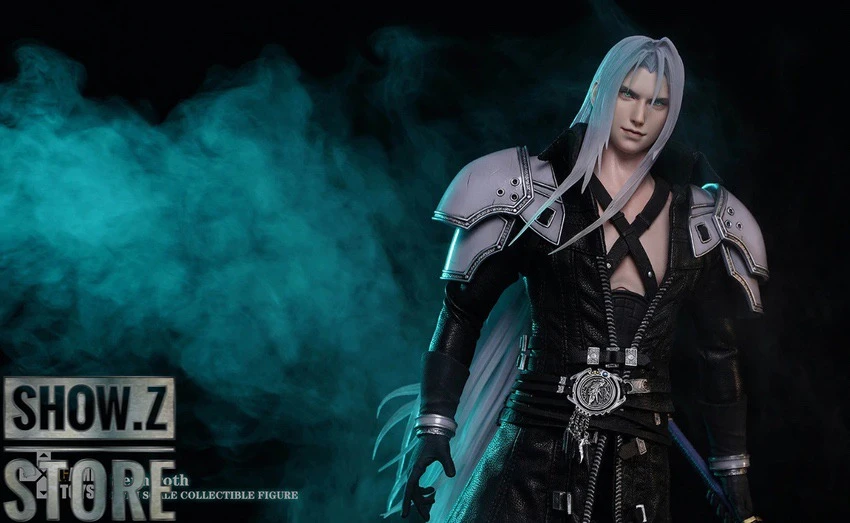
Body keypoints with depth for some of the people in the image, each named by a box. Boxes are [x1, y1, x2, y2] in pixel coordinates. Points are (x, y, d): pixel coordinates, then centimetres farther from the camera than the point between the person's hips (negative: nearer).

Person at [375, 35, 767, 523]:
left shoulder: (697, 221, 10)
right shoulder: (537, 195, 2)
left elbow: (720, 353, 15)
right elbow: (463, 313, 3)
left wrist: (736, 482, 12)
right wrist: (433, 427, -7)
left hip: (640, 460, 2)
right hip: (537, 447, -2)